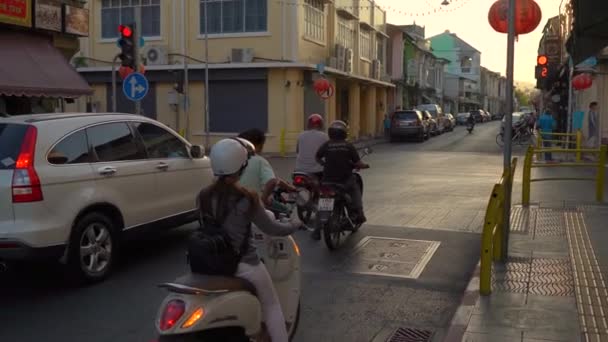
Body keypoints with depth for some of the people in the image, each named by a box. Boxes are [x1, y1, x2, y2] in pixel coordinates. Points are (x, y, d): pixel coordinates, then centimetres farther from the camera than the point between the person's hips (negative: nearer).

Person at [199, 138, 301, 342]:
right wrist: (294, 224, 11)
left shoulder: (204, 196, -4)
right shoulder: (247, 198, -17)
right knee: (272, 306, 16)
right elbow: (270, 228, -7)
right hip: (243, 263, -4)